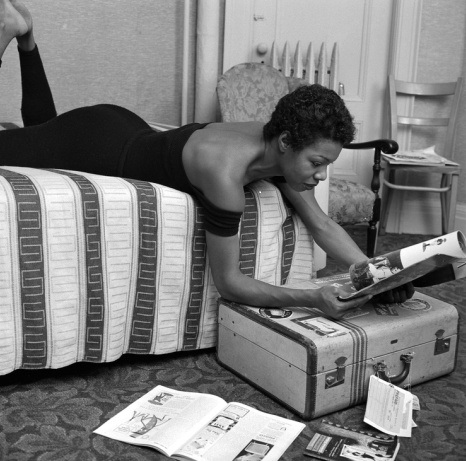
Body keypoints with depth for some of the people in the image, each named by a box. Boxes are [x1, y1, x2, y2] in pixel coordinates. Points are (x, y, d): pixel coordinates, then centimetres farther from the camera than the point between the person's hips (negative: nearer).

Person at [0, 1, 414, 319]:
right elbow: (229, 282, -35)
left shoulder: (277, 142, -17)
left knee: (43, 126, 35)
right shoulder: (227, 175, -41)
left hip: (129, 131, 7)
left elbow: (322, 225, -9)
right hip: (95, 147, -7)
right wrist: (314, 299, -42)